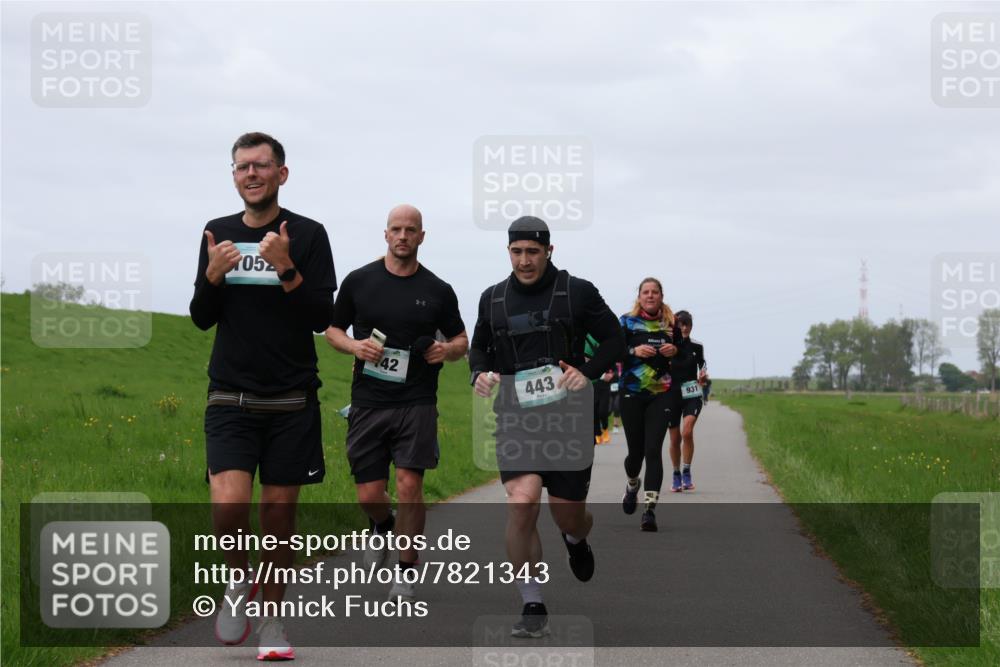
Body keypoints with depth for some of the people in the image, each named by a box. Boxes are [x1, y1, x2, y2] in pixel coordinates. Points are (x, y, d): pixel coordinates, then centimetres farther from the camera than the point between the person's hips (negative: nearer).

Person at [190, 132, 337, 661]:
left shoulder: (307, 235, 0)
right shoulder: (218, 233, 8)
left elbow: (323, 316, -5)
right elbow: (202, 318, 9)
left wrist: (286, 270, -20)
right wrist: (212, 276, -11)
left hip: (291, 400, -1)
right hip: (230, 399, 1)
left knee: (279, 512, 4)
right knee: (229, 505, -16)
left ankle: (270, 619, 18)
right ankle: (239, 581, 13)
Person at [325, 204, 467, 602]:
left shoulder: (438, 291, 5)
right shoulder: (359, 282, 4)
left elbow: (461, 340, 15)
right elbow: (333, 330, 13)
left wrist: (447, 349, -8)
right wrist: (354, 346, -8)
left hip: (417, 405, -1)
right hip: (368, 402, 1)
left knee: (409, 486, -11)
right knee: (369, 495, 2)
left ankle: (406, 574, 1)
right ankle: (384, 528, 38)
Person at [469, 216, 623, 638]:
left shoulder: (577, 293, 0)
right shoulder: (493, 299, 9)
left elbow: (614, 340, 5)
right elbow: (479, 347, 22)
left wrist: (588, 372, -11)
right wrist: (479, 373, 0)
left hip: (567, 414, -1)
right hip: (515, 417, 1)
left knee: (567, 514, 5)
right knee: (522, 503, -20)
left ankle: (576, 540, 48)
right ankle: (533, 607, -10)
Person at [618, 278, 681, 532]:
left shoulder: (671, 325, 8)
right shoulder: (627, 322, 3)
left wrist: (675, 351, -7)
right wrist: (634, 351, -19)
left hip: (662, 395, 0)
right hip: (632, 394, 0)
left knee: (653, 450, -11)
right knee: (636, 451, 6)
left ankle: (650, 508, -13)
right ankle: (632, 485, 40)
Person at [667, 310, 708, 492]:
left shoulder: (696, 346, 1)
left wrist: (703, 375, -2)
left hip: (692, 395, 0)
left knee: (687, 431, -22)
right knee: (675, 438, 5)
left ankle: (687, 471, -9)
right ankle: (676, 475, 23)